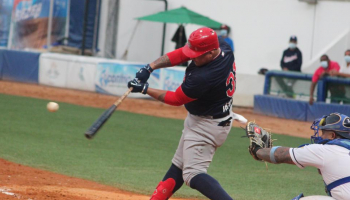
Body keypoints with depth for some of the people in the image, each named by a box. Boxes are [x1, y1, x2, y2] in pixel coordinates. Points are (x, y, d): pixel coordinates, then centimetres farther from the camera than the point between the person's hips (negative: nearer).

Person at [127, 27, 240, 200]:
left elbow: (176, 99, -18)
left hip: (207, 126, -10)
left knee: (192, 175, -12)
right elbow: (179, 54, -4)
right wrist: (150, 68, -13)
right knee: (178, 166, 20)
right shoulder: (222, 47, -11)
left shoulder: (203, 78, -34)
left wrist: (145, 90, -10)